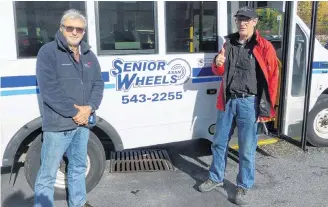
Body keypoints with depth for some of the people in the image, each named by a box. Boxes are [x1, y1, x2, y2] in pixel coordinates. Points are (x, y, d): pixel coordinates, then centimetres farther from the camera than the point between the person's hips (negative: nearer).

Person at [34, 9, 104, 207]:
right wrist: (74, 112, -18)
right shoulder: (48, 52, -8)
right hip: (58, 123, -6)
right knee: (48, 172, 2)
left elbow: (98, 84, 8)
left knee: (79, 166, 20)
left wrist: (89, 108, -10)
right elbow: (48, 89, -17)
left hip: (83, 122, 7)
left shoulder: (89, 55, 12)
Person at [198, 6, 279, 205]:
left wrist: (266, 108, -9)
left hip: (249, 102, -5)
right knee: (219, 142, 14)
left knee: (247, 148, 4)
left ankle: (244, 186, 21)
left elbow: (272, 79, -7)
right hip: (228, 100, 5)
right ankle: (216, 178, 32)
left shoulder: (264, 47, -6)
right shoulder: (229, 43, 9)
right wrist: (218, 63, -8)